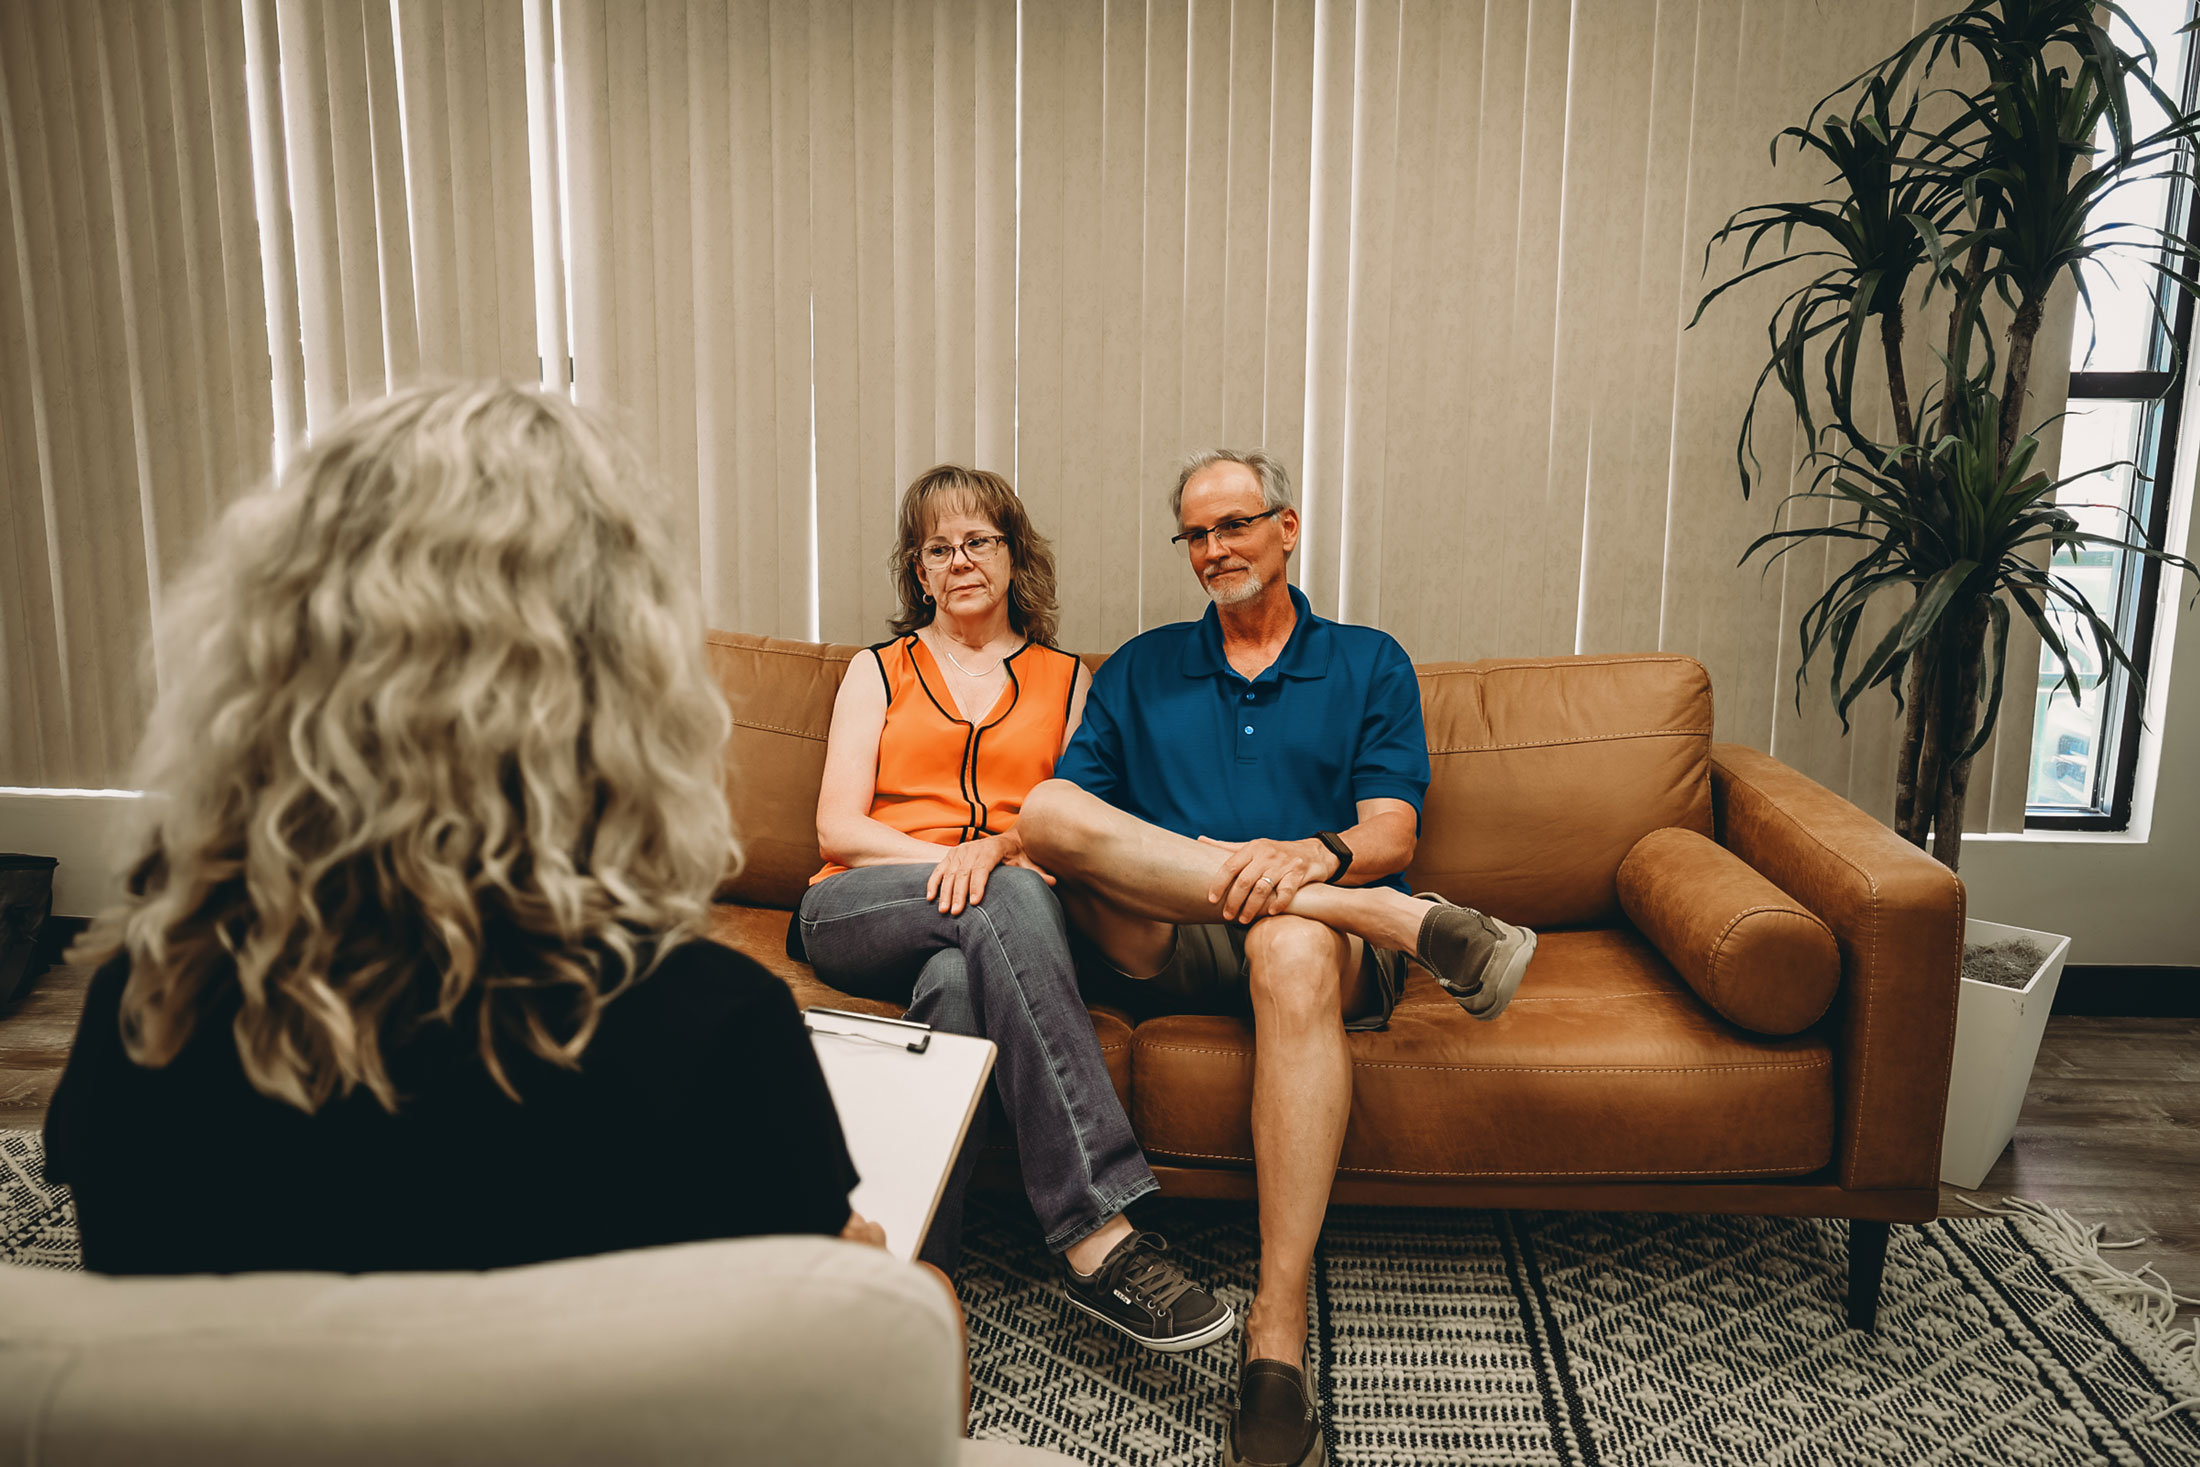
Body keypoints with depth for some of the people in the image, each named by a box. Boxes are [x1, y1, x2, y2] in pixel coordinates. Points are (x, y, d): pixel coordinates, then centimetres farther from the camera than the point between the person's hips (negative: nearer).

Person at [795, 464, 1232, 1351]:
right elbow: (837, 827, 5)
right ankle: (1102, 1237, -45)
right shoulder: (878, 671, 19)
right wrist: (976, 862, -12)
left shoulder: (1064, 680, 21)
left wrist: (994, 847, -14)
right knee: (1008, 902, -36)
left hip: (986, 932, 1)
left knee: (960, 980, -38)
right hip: (856, 914, -1)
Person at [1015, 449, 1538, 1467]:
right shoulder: (1140, 669, 22)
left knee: (1293, 949, -39)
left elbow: (1391, 836, 4)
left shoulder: (1368, 665, 16)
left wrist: (1313, 854, -20)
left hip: (1316, 930, -2)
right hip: (1166, 952, 2)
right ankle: (1411, 923, -29)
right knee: (1051, 810, -27)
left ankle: (1278, 1339, -38)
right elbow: (1055, 812, 11)